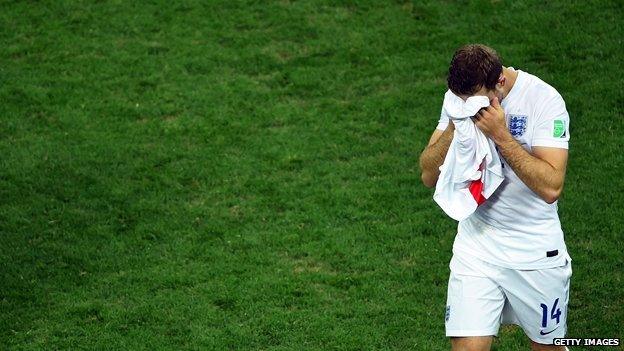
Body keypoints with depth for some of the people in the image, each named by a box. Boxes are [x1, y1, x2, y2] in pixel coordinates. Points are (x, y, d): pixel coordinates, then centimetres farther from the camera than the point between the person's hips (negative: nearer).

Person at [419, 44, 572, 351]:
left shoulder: (544, 100, -18)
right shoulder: (459, 97, -4)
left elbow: (551, 187, -26)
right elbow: (429, 176, -6)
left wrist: (500, 134, -29)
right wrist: (456, 126, -21)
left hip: (536, 253, -2)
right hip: (476, 248, 2)